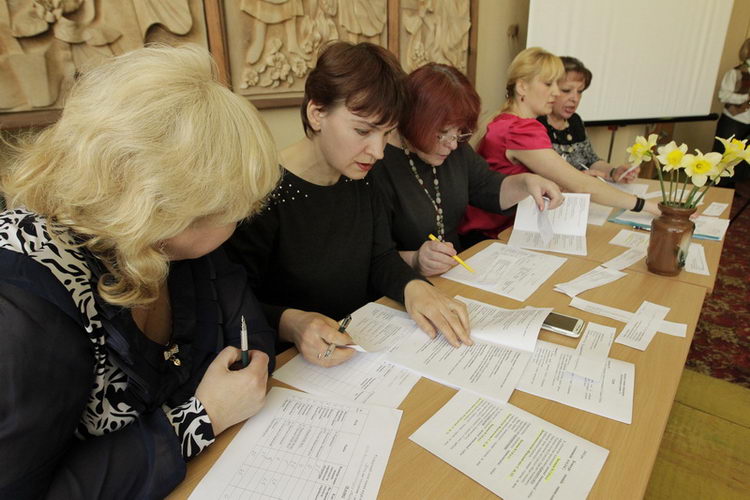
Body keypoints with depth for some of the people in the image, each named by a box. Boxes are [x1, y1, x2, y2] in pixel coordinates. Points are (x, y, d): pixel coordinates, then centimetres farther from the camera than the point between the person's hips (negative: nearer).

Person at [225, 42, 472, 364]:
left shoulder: (360, 180, 2)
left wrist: (413, 286, -13)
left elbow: (380, 257, 7)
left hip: (371, 346, 4)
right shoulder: (266, 193, -21)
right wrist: (290, 323, -36)